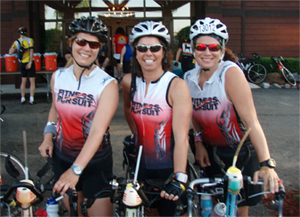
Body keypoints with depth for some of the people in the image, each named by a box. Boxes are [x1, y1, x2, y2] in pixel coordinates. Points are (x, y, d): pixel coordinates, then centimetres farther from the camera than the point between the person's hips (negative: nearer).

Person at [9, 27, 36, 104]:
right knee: (32, 81, 2)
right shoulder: (30, 40, -3)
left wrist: (16, 49, 16)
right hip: (29, 62, -3)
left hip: (22, 63, 3)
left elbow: (10, 52, -3)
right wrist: (30, 62, -16)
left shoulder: (16, 42, 3)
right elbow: (31, 51, -16)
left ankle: (22, 98, 15)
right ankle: (31, 99, -2)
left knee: (23, 81, 14)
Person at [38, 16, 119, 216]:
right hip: (62, 158, 4)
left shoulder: (108, 84, -17)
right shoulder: (58, 76, -1)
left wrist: (76, 170, -33)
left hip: (95, 161, -4)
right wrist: (48, 136, 1)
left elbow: (98, 130, -25)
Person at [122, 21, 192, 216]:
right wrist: (136, 137, 5)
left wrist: (180, 178, -33)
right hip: (143, 165, 4)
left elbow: (181, 138, -25)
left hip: (170, 167, -4)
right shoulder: (129, 82, -6)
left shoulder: (177, 86, -19)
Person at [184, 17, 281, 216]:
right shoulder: (189, 78, -7)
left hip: (240, 152, -4)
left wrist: (266, 164, -38)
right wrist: (198, 143, -2)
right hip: (210, 151, 4)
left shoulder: (230, 73, -24)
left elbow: (251, 120, -31)